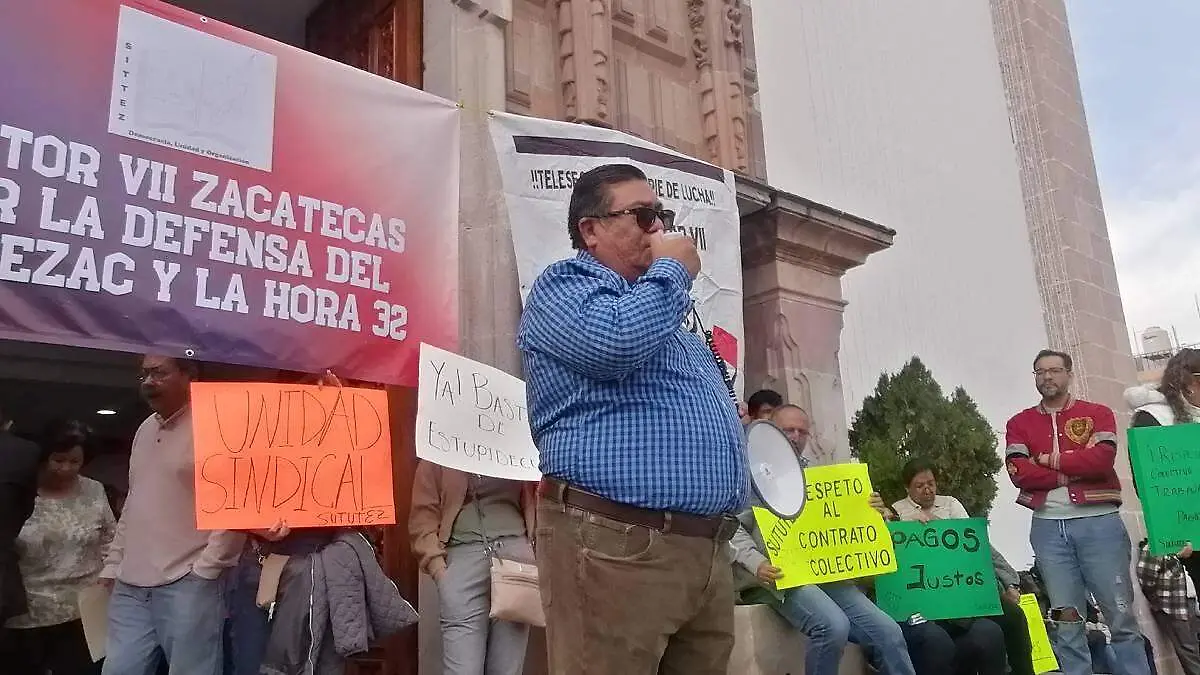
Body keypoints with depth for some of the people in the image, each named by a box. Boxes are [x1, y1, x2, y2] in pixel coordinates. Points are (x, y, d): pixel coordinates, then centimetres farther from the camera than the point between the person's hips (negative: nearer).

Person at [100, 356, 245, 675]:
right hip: (130, 586, 7)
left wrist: (205, 569, -13)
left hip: (187, 585, -7)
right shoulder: (145, 430, 15)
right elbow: (133, 504, 20)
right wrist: (113, 564, 16)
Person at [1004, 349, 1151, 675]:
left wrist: (1052, 460, -5)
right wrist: (1074, 474, -9)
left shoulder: (1098, 413, 8)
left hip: (1098, 522, -1)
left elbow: (1101, 459, -10)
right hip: (1048, 527, 1)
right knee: (1066, 621, 5)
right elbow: (1019, 472, -4)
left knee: (1122, 615, 2)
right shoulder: (1019, 424, 12)